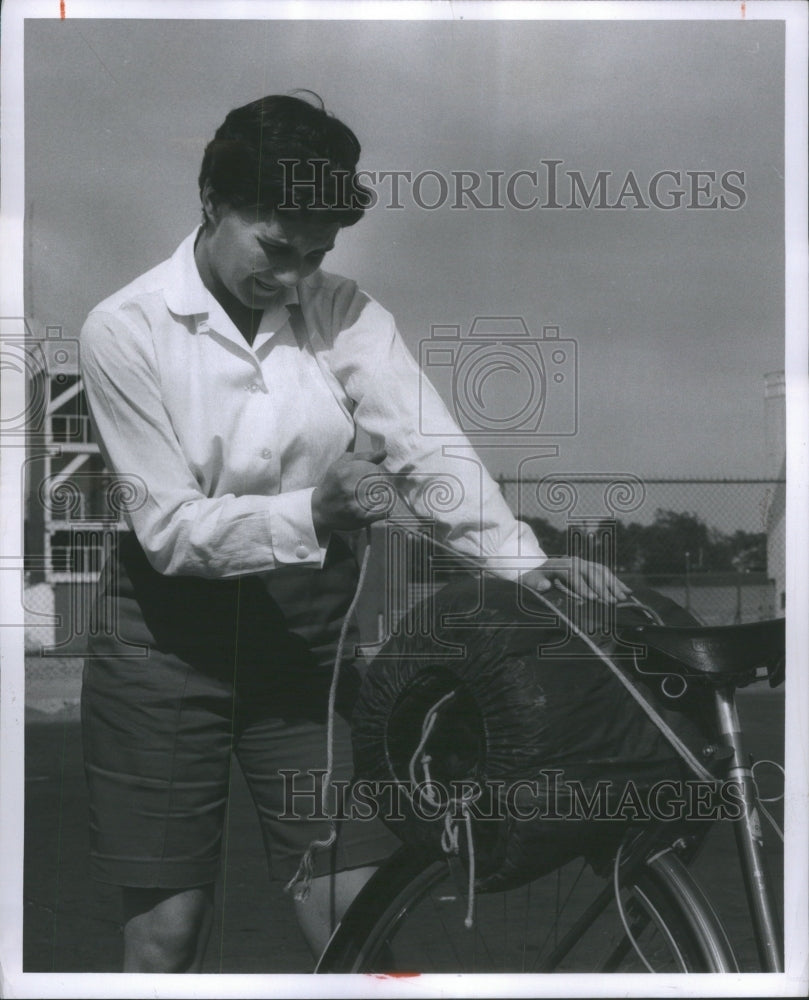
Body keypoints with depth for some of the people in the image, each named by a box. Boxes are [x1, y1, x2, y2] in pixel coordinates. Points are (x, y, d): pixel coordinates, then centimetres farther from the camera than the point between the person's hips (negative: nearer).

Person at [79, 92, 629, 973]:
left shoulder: (342, 314, -1)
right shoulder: (125, 329, -9)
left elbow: (425, 448, -13)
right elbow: (169, 527, -15)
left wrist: (522, 562, -30)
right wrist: (309, 513, -32)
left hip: (309, 620, 2)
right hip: (169, 635, -2)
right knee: (166, 931, 4)